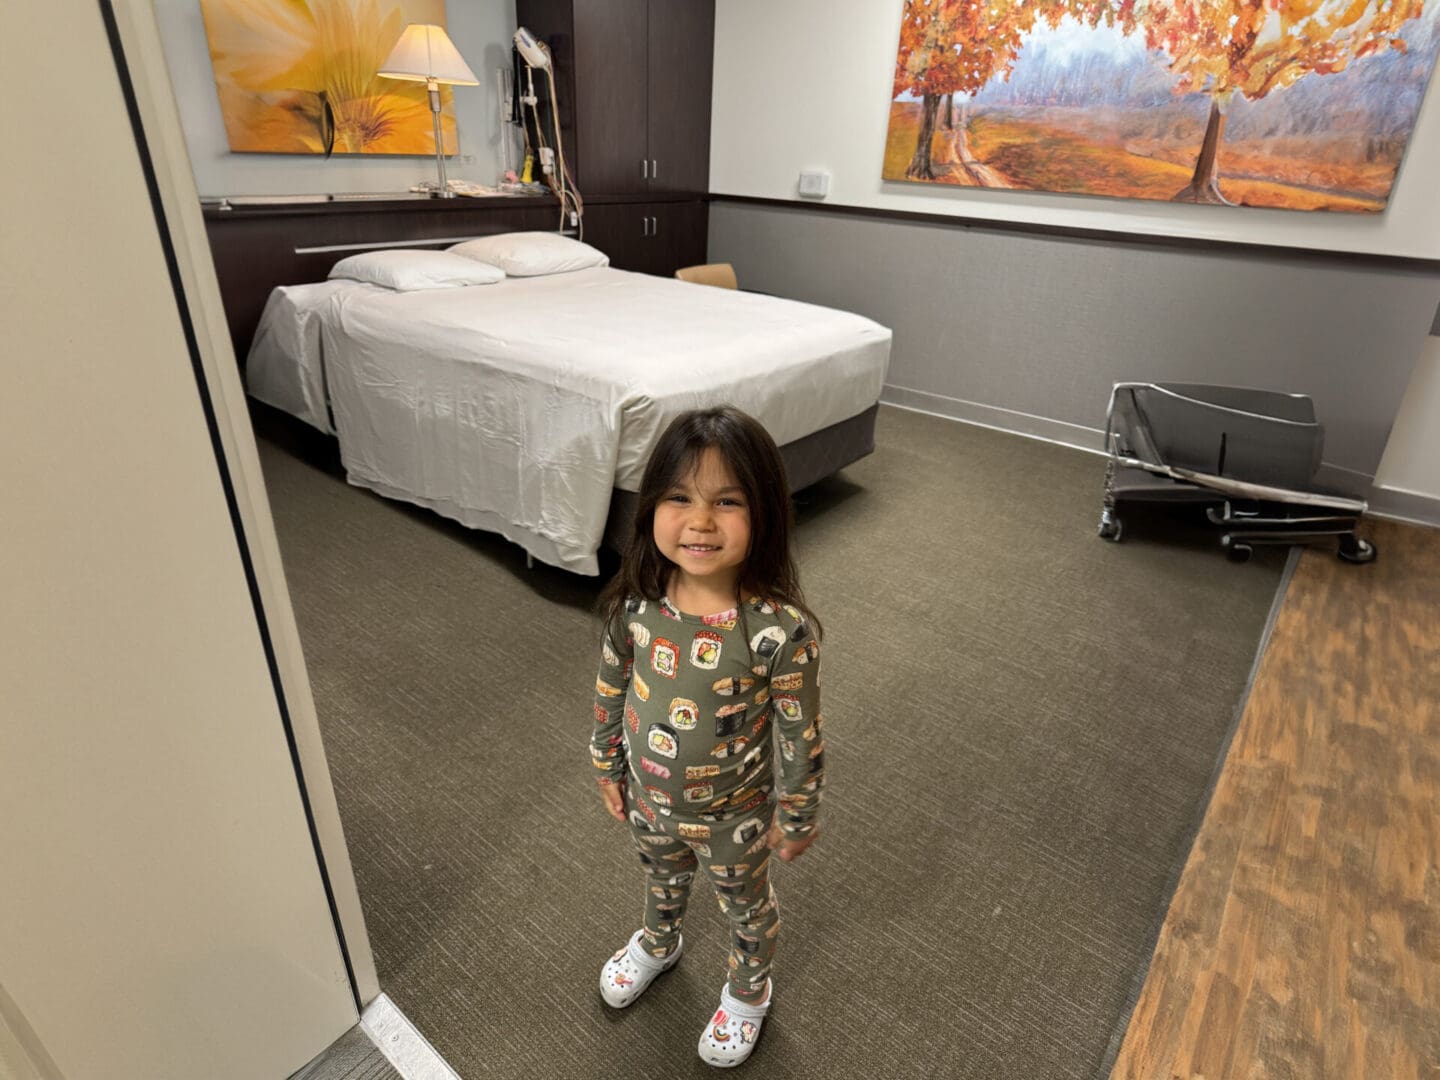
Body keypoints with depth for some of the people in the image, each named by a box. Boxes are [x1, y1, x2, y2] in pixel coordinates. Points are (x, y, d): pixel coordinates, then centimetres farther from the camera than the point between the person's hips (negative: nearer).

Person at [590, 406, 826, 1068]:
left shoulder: (779, 629, -33)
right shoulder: (635, 605, -21)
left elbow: (799, 736, -19)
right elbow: (610, 694, -4)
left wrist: (796, 817, -8)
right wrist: (608, 772, 6)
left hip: (734, 815, -3)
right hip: (648, 801, 4)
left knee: (745, 905, 27)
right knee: (662, 878, 34)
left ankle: (748, 991, 58)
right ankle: (658, 942, 67)